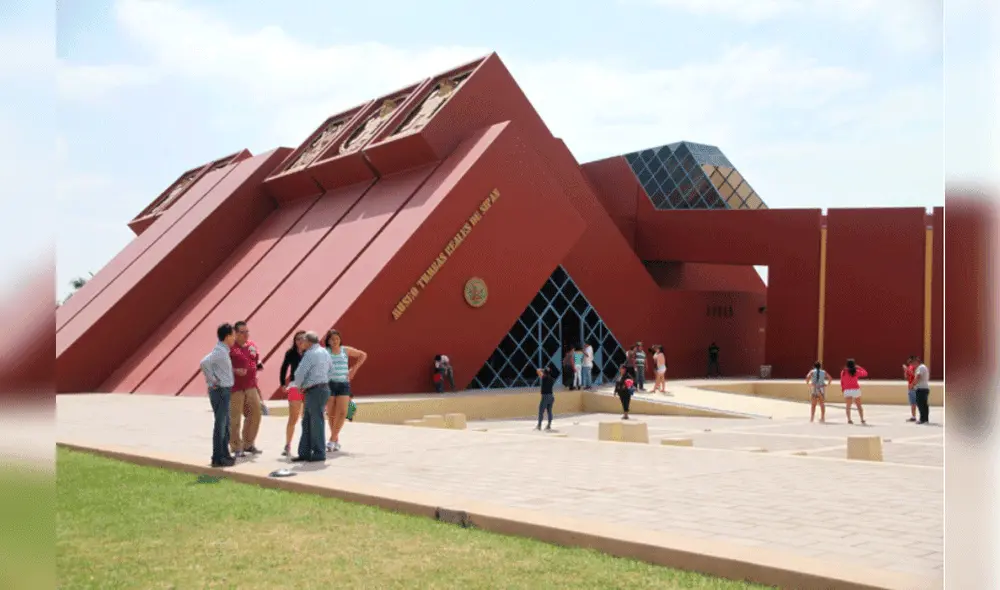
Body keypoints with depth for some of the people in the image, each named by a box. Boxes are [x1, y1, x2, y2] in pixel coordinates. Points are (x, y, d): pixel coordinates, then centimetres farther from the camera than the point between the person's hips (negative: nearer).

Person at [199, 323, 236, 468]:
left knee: (225, 424, 16)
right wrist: (212, 381, -22)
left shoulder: (224, 350, 13)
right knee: (220, 424, -5)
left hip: (224, 392, 10)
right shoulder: (220, 351, -16)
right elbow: (204, 363, -32)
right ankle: (218, 458, 0)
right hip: (220, 391, -10)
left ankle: (225, 454, 25)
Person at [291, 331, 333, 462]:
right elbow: (330, 371, 24)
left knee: (316, 422, -2)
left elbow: (299, 373, -15)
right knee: (307, 422, 12)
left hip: (315, 391, -9)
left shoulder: (310, 354, -14)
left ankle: (319, 453, 5)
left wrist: (299, 386, 3)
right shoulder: (325, 352, 14)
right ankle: (304, 453, 15)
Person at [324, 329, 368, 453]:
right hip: (329, 384, -1)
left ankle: (332, 440, -8)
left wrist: (354, 369, 10)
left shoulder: (346, 350, 7)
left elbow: (363, 355, 18)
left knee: (342, 413, -12)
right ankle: (336, 440, 14)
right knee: (331, 414, 2)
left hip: (344, 384, 1)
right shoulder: (324, 352, 0)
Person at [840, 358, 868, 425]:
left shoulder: (843, 372, -1)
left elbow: (842, 382, 3)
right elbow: (865, 373, 11)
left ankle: (849, 420, -8)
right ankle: (862, 420, 9)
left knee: (848, 406, 4)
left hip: (847, 390, 0)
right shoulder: (856, 372, -4)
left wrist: (843, 389, 14)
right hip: (856, 390, 0)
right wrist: (859, 367, 17)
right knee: (859, 406, 11)